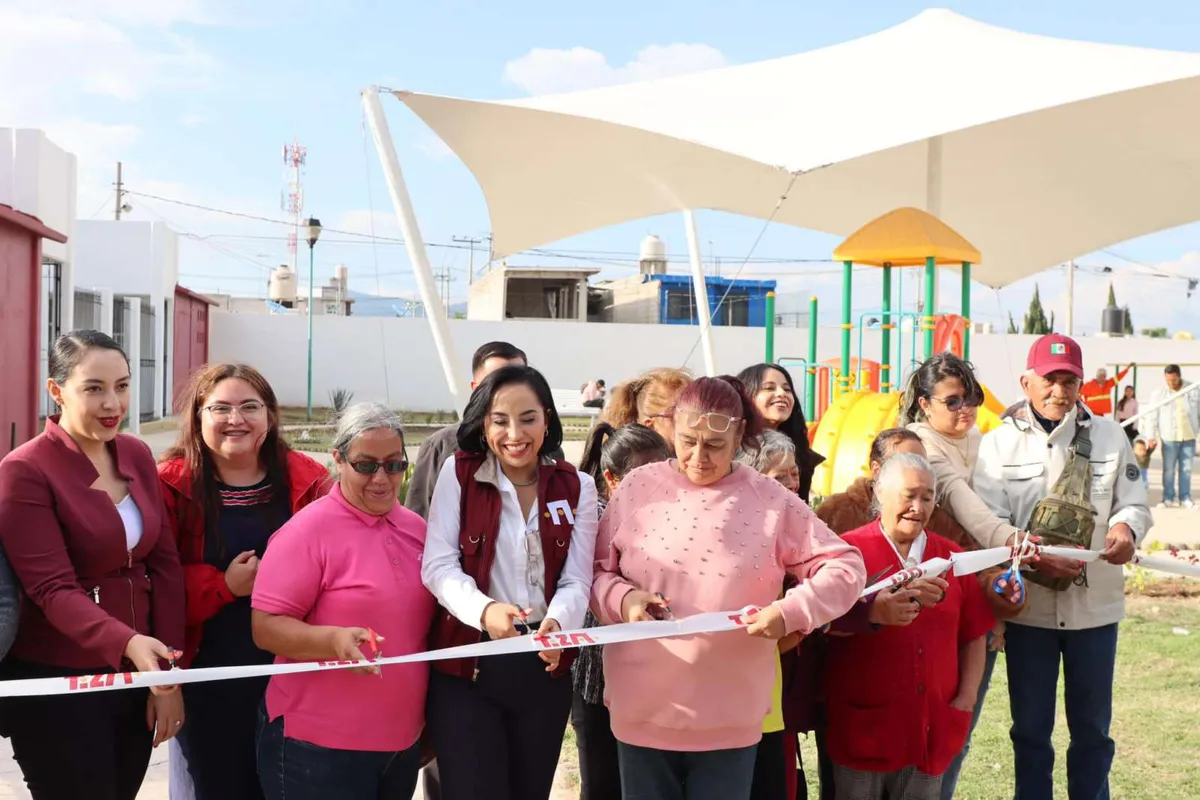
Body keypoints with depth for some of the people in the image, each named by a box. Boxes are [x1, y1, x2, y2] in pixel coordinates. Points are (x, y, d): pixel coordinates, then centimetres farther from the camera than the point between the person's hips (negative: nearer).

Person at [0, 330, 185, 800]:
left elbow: (164, 563, 5)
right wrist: (127, 643, -36)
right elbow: (52, 589, -20)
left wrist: (170, 673, -1)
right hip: (56, 684, -6)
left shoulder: (137, 455, 5)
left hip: (135, 675, 6)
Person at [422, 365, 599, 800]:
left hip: (544, 666, 3)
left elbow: (577, 580, -4)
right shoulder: (459, 473, -2)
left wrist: (557, 622, -27)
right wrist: (484, 609, -29)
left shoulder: (576, 487, 3)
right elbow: (438, 565, -9)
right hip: (466, 664, -2)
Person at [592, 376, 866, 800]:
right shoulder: (637, 488, 0)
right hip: (643, 712, 1)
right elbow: (594, 570, 6)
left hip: (730, 720, -1)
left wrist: (792, 612, -17)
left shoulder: (771, 499, -2)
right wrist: (622, 598, -15)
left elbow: (845, 567, -1)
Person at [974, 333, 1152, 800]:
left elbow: (1135, 503, 4)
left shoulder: (1109, 435, 4)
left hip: (1096, 603, 2)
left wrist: (1126, 529, -20)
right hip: (1027, 605, -1)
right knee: (1030, 727, 11)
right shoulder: (999, 443, -2)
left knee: (1092, 727, 13)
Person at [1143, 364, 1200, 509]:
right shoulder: (1160, 393, -3)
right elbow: (1152, 416, -2)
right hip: (1169, 437, -1)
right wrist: (1151, 436, -9)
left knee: (1186, 469, 6)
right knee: (1168, 469, 3)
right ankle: (1168, 498, 10)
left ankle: (1185, 498, 13)